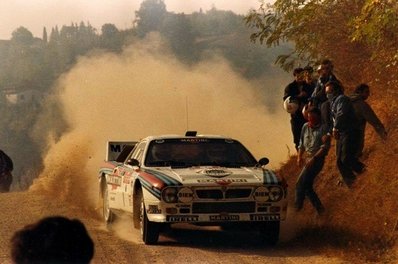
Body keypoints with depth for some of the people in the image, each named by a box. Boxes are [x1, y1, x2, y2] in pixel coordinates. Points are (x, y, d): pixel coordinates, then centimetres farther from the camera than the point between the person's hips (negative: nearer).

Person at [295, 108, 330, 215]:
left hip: (317, 160, -7)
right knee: (307, 186, 8)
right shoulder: (305, 127, 9)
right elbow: (302, 143, 18)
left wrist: (314, 158, -23)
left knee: (300, 184, -14)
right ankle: (319, 208, 18)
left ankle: (297, 207, -4)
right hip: (307, 159, 7)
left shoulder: (323, 129, -10)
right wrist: (299, 156, 5)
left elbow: (325, 147, -16)